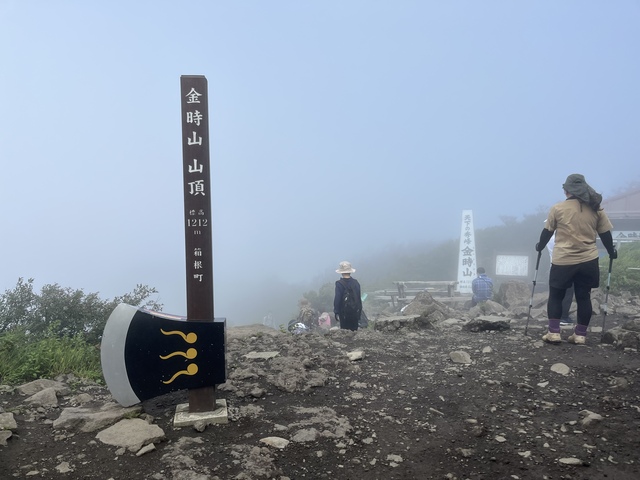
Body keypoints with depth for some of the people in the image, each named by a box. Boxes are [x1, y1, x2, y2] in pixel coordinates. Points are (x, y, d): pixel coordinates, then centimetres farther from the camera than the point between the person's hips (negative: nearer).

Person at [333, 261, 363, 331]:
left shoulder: (339, 284, -14)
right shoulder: (356, 282, 0)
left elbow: (337, 299, -14)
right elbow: (359, 298, 6)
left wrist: (336, 312, -6)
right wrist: (359, 311, 16)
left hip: (344, 313, -4)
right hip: (355, 312, 4)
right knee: (354, 331, 13)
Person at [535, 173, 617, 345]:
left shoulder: (558, 208, -3)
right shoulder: (596, 209, 3)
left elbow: (547, 232, 6)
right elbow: (605, 234, 9)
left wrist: (540, 246, 25)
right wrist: (612, 252, 25)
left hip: (562, 261, -2)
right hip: (588, 261, 2)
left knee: (555, 296, 10)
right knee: (583, 297, 11)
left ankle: (553, 332, 7)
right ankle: (580, 334, 13)